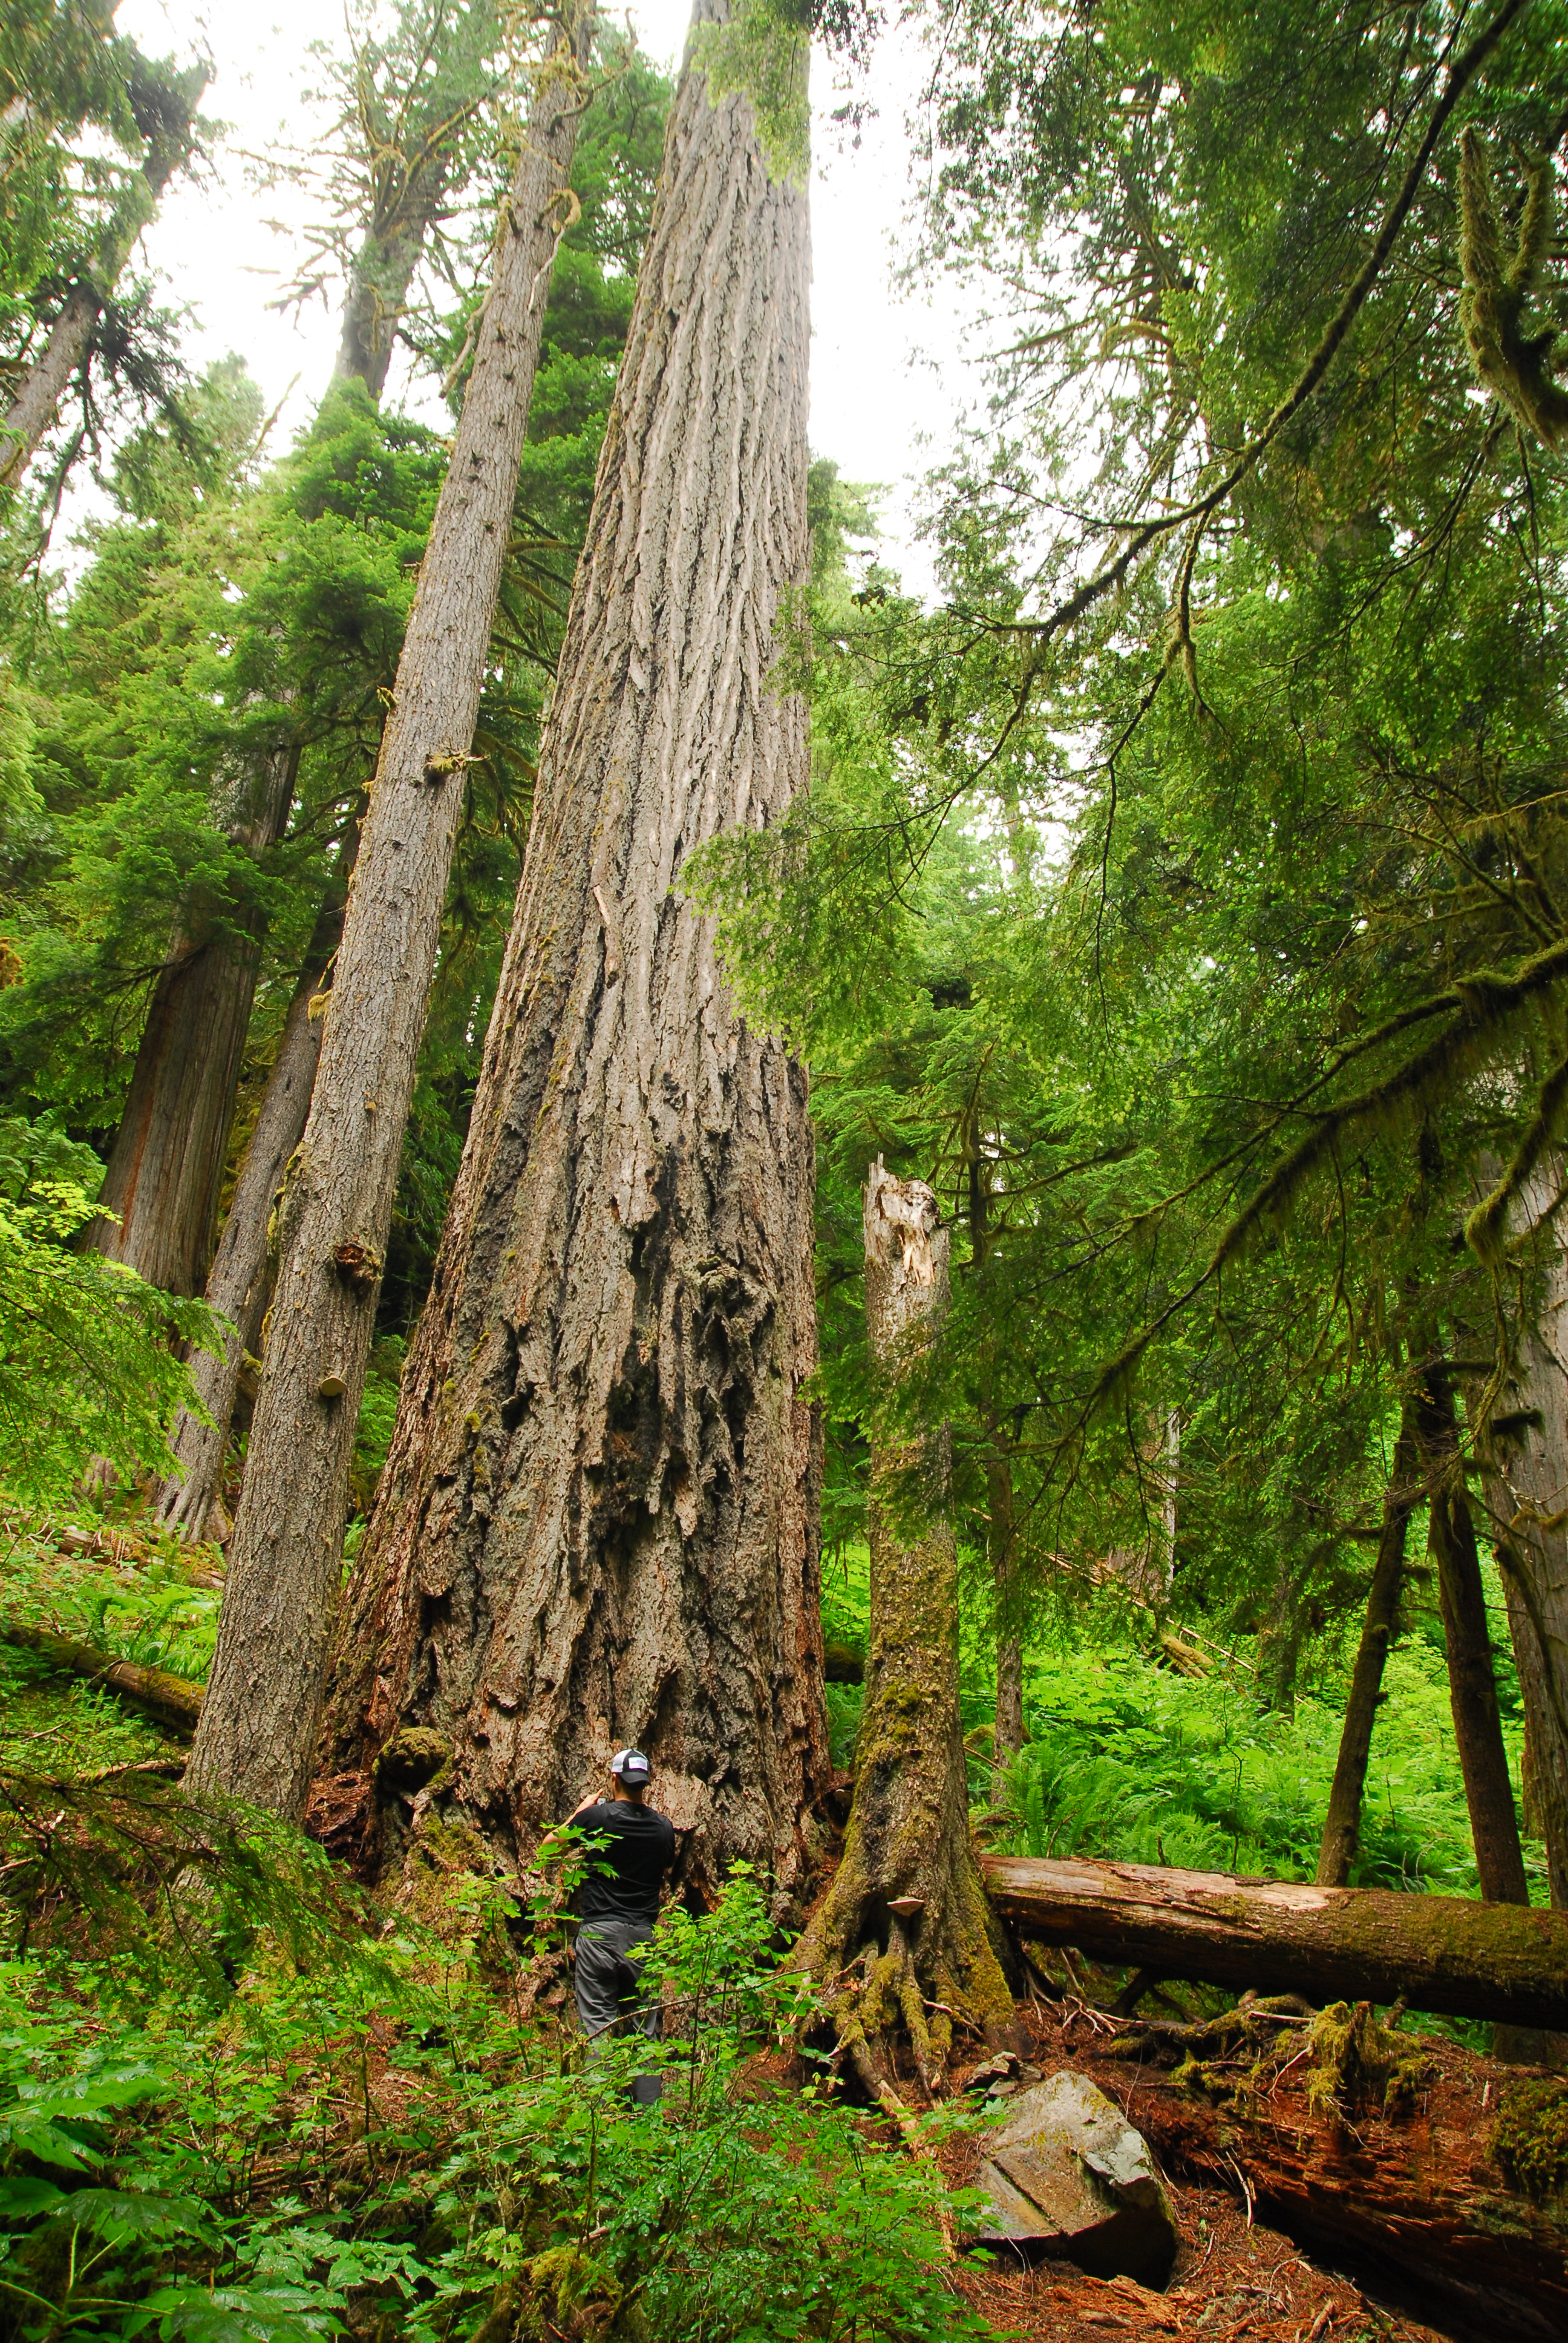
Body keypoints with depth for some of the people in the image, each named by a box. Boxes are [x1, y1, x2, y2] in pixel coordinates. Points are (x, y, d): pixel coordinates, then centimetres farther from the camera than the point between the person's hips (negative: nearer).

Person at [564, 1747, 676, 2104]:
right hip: (644, 1937, 3)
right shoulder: (663, 1826, 3)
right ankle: (648, 2112, 10)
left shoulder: (596, 1817, -7)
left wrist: (581, 1810, 19)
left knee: (597, 2028, -1)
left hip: (599, 1931, -3)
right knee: (645, 2029, 10)